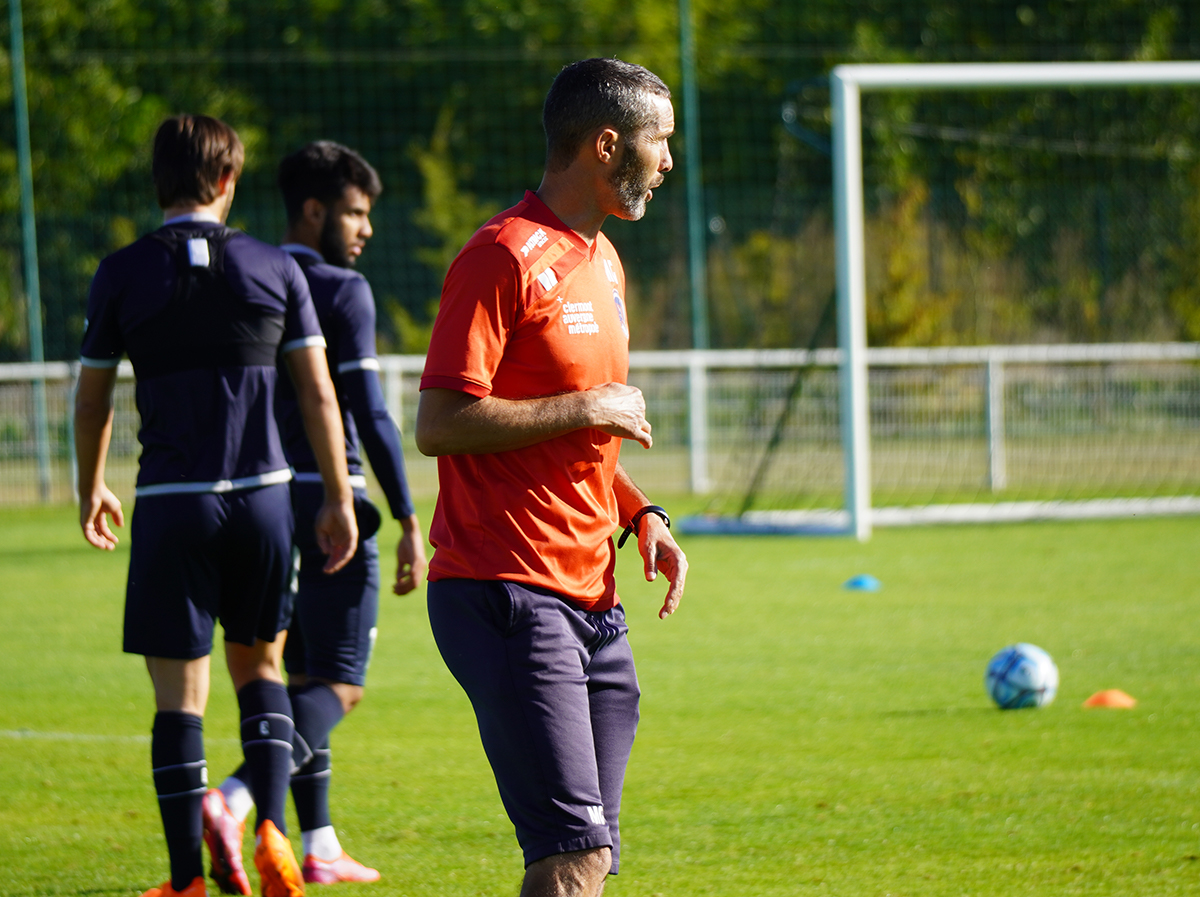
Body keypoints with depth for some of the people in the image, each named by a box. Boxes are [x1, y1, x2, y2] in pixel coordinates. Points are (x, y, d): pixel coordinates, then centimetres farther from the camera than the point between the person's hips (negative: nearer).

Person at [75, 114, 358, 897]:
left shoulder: (123, 275, -1)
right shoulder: (275, 269, 1)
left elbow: (93, 400, 6)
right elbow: (319, 395, 2)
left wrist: (91, 489, 22)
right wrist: (339, 501, 9)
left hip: (172, 506, -2)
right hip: (262, 496, 2)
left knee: (179, 691, 2)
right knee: (260, 665, 19)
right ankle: (271, 826, 0)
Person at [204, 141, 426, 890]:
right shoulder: (341, 292, -9)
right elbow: (370, 414, -14)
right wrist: (410, 523, -12)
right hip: (329, 497, -7)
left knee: (304, 678, 16)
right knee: (339, 687, -7)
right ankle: (235, 800, -28)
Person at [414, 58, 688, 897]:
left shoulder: (602, 262, 20)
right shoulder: (504, 256, -10)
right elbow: (439, 424, -17)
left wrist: (643, 517, 12)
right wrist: (585, 406, -12)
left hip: (591, 599, 9)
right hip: (506, 597, -9)